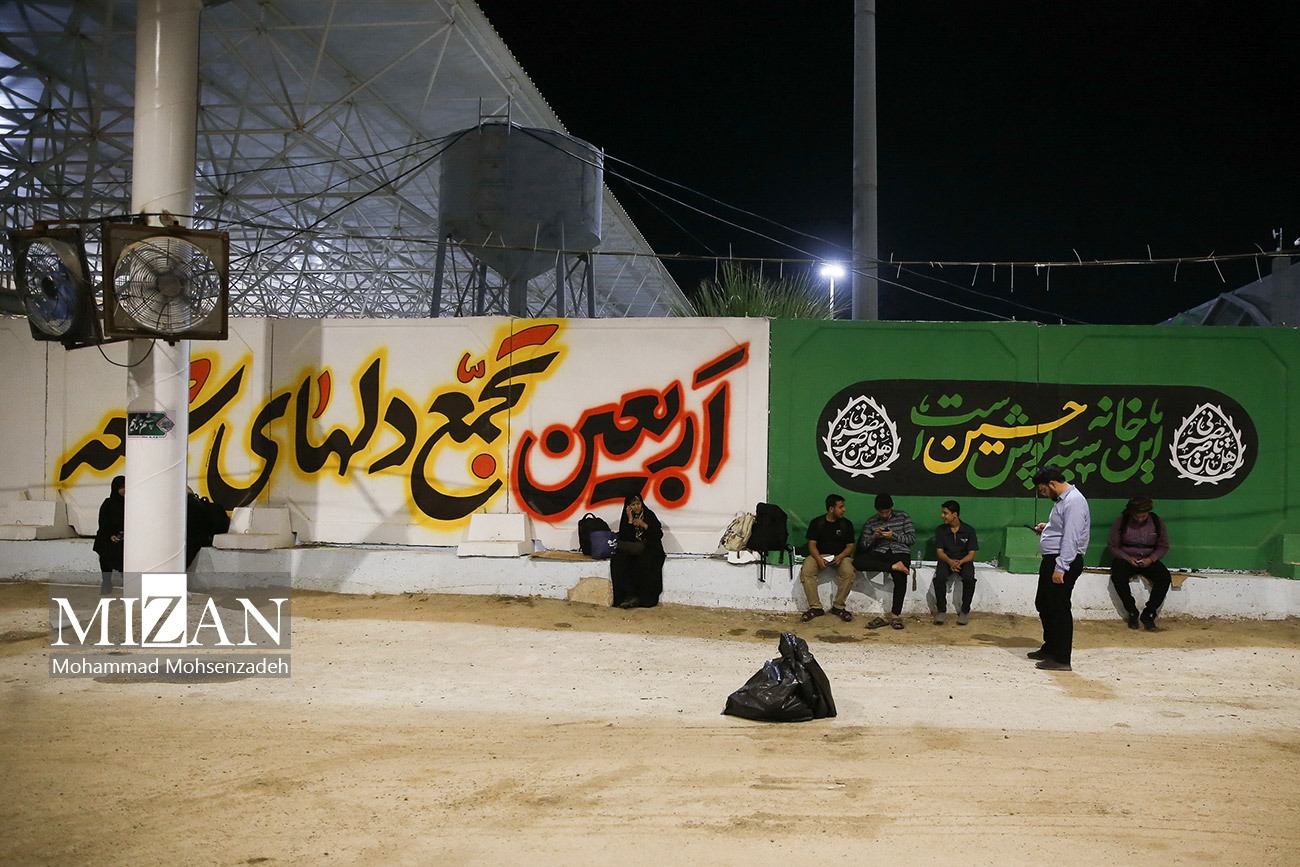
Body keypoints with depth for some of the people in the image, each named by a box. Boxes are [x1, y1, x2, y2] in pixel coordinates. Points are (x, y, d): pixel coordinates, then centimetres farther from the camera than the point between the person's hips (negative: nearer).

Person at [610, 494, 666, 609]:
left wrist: (644, 525, -12)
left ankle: (644, 598, -26)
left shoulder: (649, 515, 4)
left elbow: (659, 535, -3)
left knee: (644, 562, -35)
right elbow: (623, 539, -4)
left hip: (649, 549, -2)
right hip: (631, 550, 2)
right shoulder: (626, 518, 9)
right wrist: (630, 521, -9)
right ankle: (630, 595, -30)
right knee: (618, 560, -27)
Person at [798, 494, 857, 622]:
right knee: (806, 571, -30)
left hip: (840, 555, 1)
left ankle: (838, 606, -14)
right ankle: (815, 607, -21)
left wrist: (840, 557, -19)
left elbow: (850, 546, 2)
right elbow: (812, 544, -4)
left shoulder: (846, 524, 3)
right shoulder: (816, 523, 0)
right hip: (819, 555, 0)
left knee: (849, 573, -31)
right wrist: (818, 559, -24)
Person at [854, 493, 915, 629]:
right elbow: (863, 545, 11)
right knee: (857, 561, -29)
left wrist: (894, 535, -7)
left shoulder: (902, 516, 13)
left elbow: (912, 538, 6)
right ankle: (894, 566, -31)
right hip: (879, 553, 2)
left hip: (900, 552, -2)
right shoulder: (871, 522, 16)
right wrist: (874, 536, -7)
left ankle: (895, 615, -28)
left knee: (900, 576, -33)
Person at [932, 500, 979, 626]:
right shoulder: (940, 530, 1)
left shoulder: (969, 530, -4)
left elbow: (971, 554, -6)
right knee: (939, 578, -31)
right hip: (946, 560, 1)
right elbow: (939, 551, -3)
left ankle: (965, 611, -14)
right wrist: (950, 561, -25)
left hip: (964, 561, -1)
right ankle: (941, 611, -16)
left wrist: (960, 562, -27)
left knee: (969, 578, -33)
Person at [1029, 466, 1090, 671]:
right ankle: (1050, 648, 32)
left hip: (1064, 562, -11)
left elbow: (1071, 537, -24)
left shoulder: (1074, 501, -18)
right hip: (1052, 560, 11)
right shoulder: (1062, 499, 15)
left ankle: (1061, 659, -1)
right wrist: (1046, 528, 15)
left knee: (1058, 608, -6)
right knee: (1043, 604, 19)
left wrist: (1060, 568, -26)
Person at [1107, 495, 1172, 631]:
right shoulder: (1121, 521, -7)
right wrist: (1127, 558, -17)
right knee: (1118, 577, -34)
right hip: (1126, 559, -2)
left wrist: (1151, 559, -13)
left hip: (1148, 560, 2)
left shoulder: (1157, 522, -2)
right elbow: (1112, 546, 0)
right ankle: (1132, 613, -18)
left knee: (1165, 577, -27)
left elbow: (1163, 547, 6)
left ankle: (1148, 614, -17)